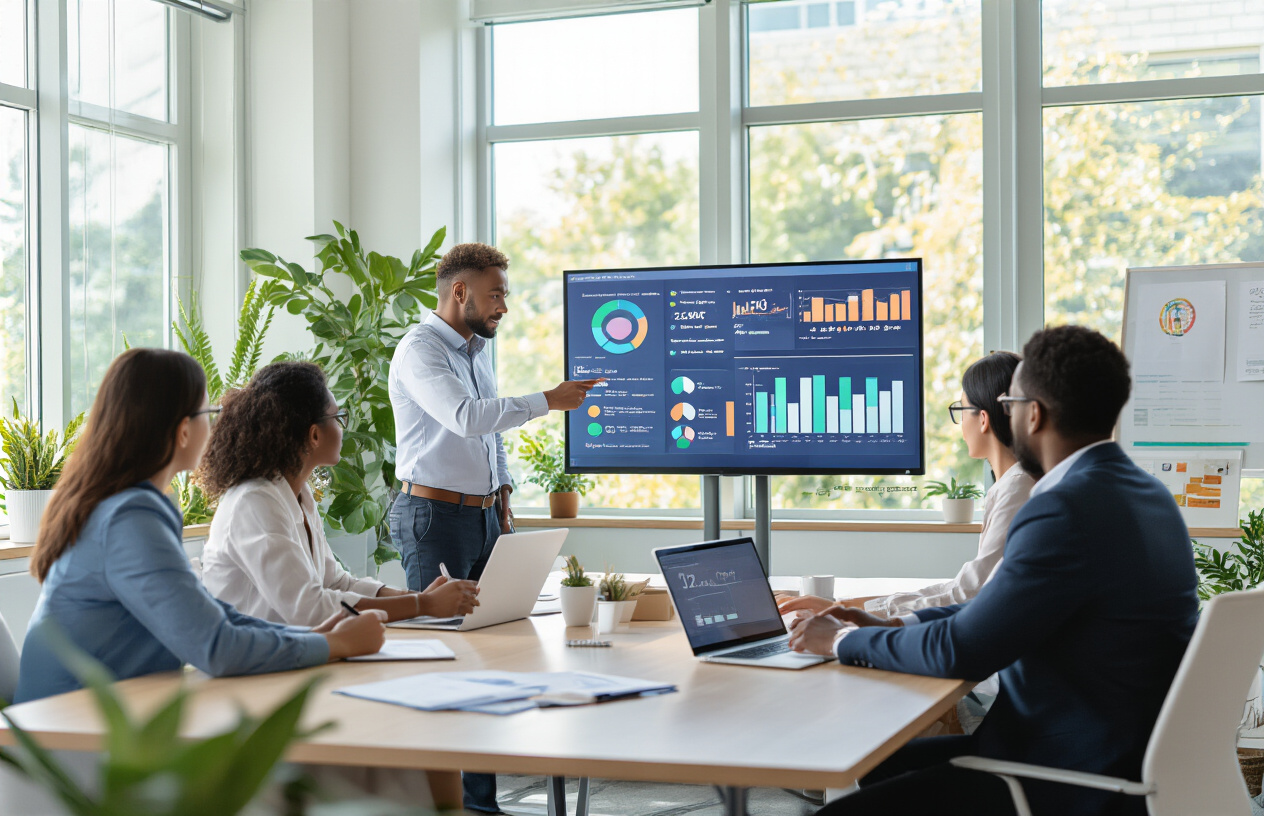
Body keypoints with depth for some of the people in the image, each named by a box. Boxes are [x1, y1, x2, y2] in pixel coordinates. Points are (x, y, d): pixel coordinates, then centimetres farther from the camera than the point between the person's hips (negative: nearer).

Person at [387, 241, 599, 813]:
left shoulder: (478, 352, 17)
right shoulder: (420, 349, -11)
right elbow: (466, 418, -26)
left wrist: (503, 506, 17)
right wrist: (547, 401, -22)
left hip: (483, 516, 8)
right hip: (435, 515, -8)